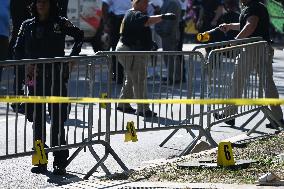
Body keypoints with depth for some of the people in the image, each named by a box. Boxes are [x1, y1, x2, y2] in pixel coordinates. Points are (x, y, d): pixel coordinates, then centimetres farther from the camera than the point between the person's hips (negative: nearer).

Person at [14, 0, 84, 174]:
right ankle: (40, 161, 13)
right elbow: (18, 50, 11)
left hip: (56, 77, -3)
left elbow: (79, 35, 14)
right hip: (35, 77, 3)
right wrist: (27, 65, -6)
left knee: (57, 120, -5)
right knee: (37, 120, 5)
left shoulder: (60, 23, 1)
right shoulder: (28, 25, 8)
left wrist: (72, 56, 4)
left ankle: (60, 162, -1)